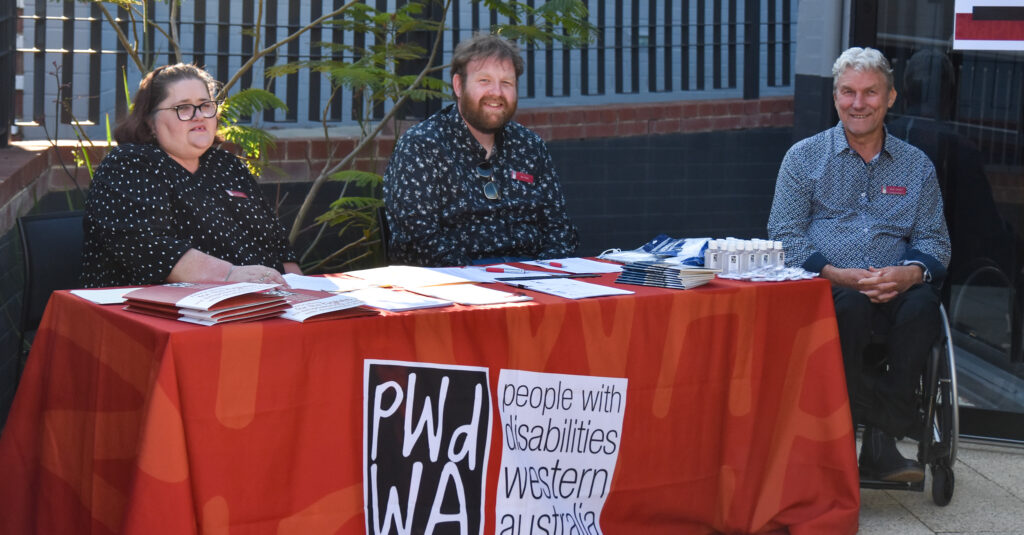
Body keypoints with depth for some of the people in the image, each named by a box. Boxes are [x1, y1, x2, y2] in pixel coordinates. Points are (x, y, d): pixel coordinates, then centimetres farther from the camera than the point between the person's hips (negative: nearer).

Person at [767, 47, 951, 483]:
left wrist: (909, 273, -12)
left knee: (922, 303, -33)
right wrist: (835, 274, -14)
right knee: (850, 304, -37)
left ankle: (882, 437, -29)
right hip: (825, 287, -2)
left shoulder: (916, 165, 17)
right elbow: (785, 236, 3)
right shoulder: (804, 157, 11)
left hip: (895, 288, 2)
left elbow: (934, 240, 12)